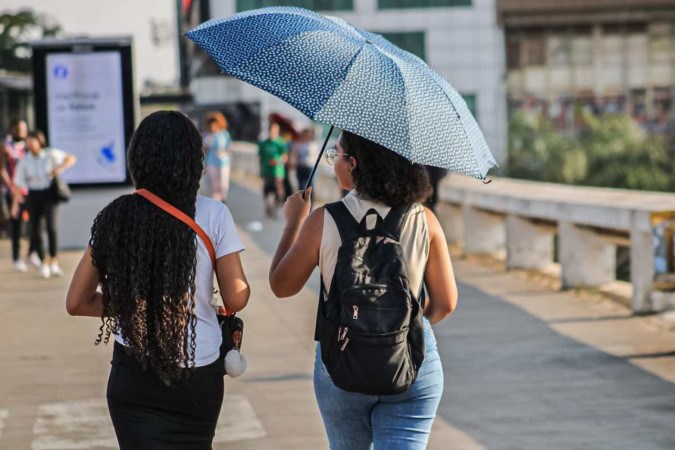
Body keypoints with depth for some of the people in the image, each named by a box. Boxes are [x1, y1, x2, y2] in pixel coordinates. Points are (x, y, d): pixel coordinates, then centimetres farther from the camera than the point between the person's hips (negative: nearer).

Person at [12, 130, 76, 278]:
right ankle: (43, 263, 17)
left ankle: (54, 263, -12)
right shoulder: (24, 161, -2)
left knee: (51, 226, -19)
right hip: (33, 195, 2)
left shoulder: (50, 154, -4)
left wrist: (60, 168, -11)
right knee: (35, 231, 0)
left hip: (49, 194, -2)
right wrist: (15, 203, -9)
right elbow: (18, 183, -1)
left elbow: (71, 158, 6)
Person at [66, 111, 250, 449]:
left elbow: (77, 303, 1)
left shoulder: (115, 217, -3)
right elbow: (236, 299, -6)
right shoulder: (213, 214, -9)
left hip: (133, 375, 0)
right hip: (198, 375, 0)